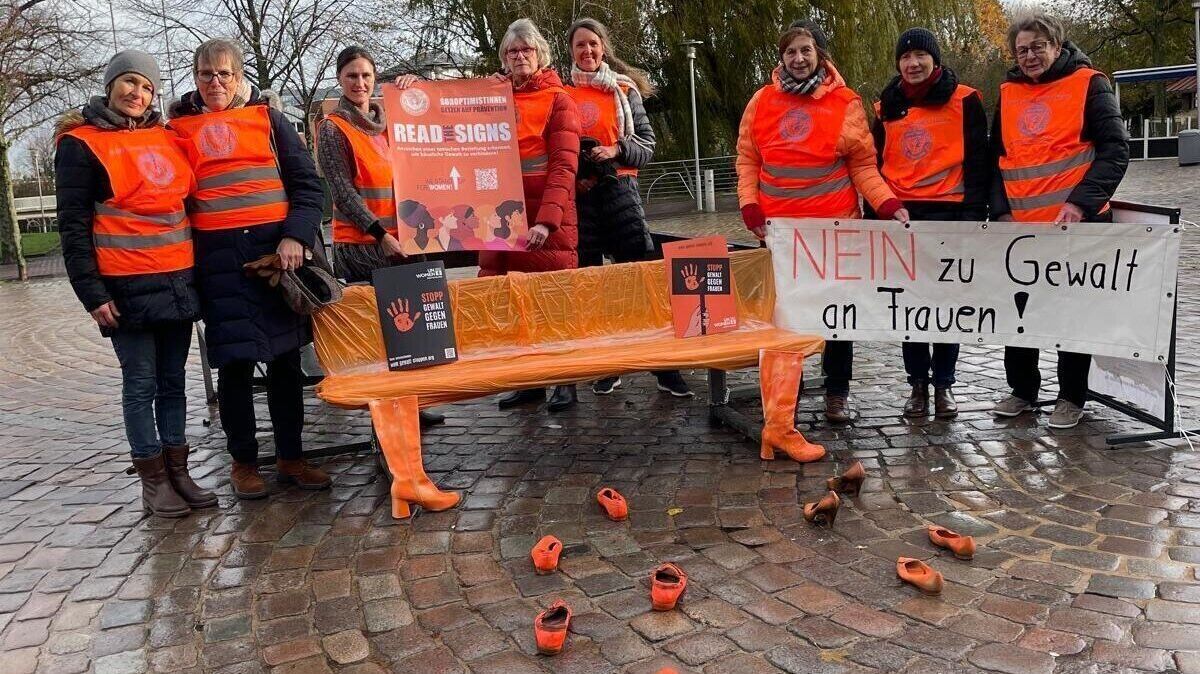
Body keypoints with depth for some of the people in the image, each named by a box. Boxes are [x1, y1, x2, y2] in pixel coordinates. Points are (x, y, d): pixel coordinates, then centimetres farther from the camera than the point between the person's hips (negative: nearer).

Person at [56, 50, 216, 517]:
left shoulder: (165, 137, 12)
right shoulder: (81, 144, -2)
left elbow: (188, 198, 22)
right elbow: (73, 225, -5)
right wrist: (92, 293, -11)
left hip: (178, 280, 5)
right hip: (128, 287, -5)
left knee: (173, 381, 10)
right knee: (141, 384, 0)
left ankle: (178, 472, 18)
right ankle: (153, 481, 10)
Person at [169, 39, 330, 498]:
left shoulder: (268, 118, 10)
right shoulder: (178, 128, 10)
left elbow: (307, 184, 5)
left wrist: (296, 236, -7)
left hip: (277, 248, 1)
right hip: (218, 257, -1)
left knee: (285, 355, 6)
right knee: (233, 361, 0)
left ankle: (289, 457, 18)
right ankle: (243, 461, 15)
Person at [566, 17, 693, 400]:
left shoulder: (625, 90, 9)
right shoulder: (562, 92, 9)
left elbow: (647, 144, 6)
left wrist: (616, 150, -12)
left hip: (619, 189, -1)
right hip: (577, 194, 1)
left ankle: (664, 367, 0)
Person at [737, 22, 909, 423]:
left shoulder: (845, 103, -1)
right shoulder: (762, 102, 4)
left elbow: (863, 166, 0)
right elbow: (747, 160, 8)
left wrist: (888, 205, -14)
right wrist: (750, 207, -4)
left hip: (834, 226, -1)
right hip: (778, 228, 2)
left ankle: (837, 392, 19)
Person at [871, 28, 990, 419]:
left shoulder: (963, 101, 0)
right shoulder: (886, 107, 12)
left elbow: (978, 161, -2)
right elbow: (875, 166, 16)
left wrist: (974, 214, -9)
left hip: (948, 213, -3)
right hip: (900, 215, 3)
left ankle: (943, 384, 14)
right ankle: (918, 383, 15)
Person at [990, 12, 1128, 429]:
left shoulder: (1087, 84, -4)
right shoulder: (1008, 94, 10)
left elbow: (1115, 151, -10)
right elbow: (996, 158, 13)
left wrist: (1080, 202, -21)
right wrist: (1002, 210, 1)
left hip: (1076, 224, -4)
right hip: (1021, 228, 5)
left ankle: (1071, 397, 18)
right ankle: (1023, 390, 25)